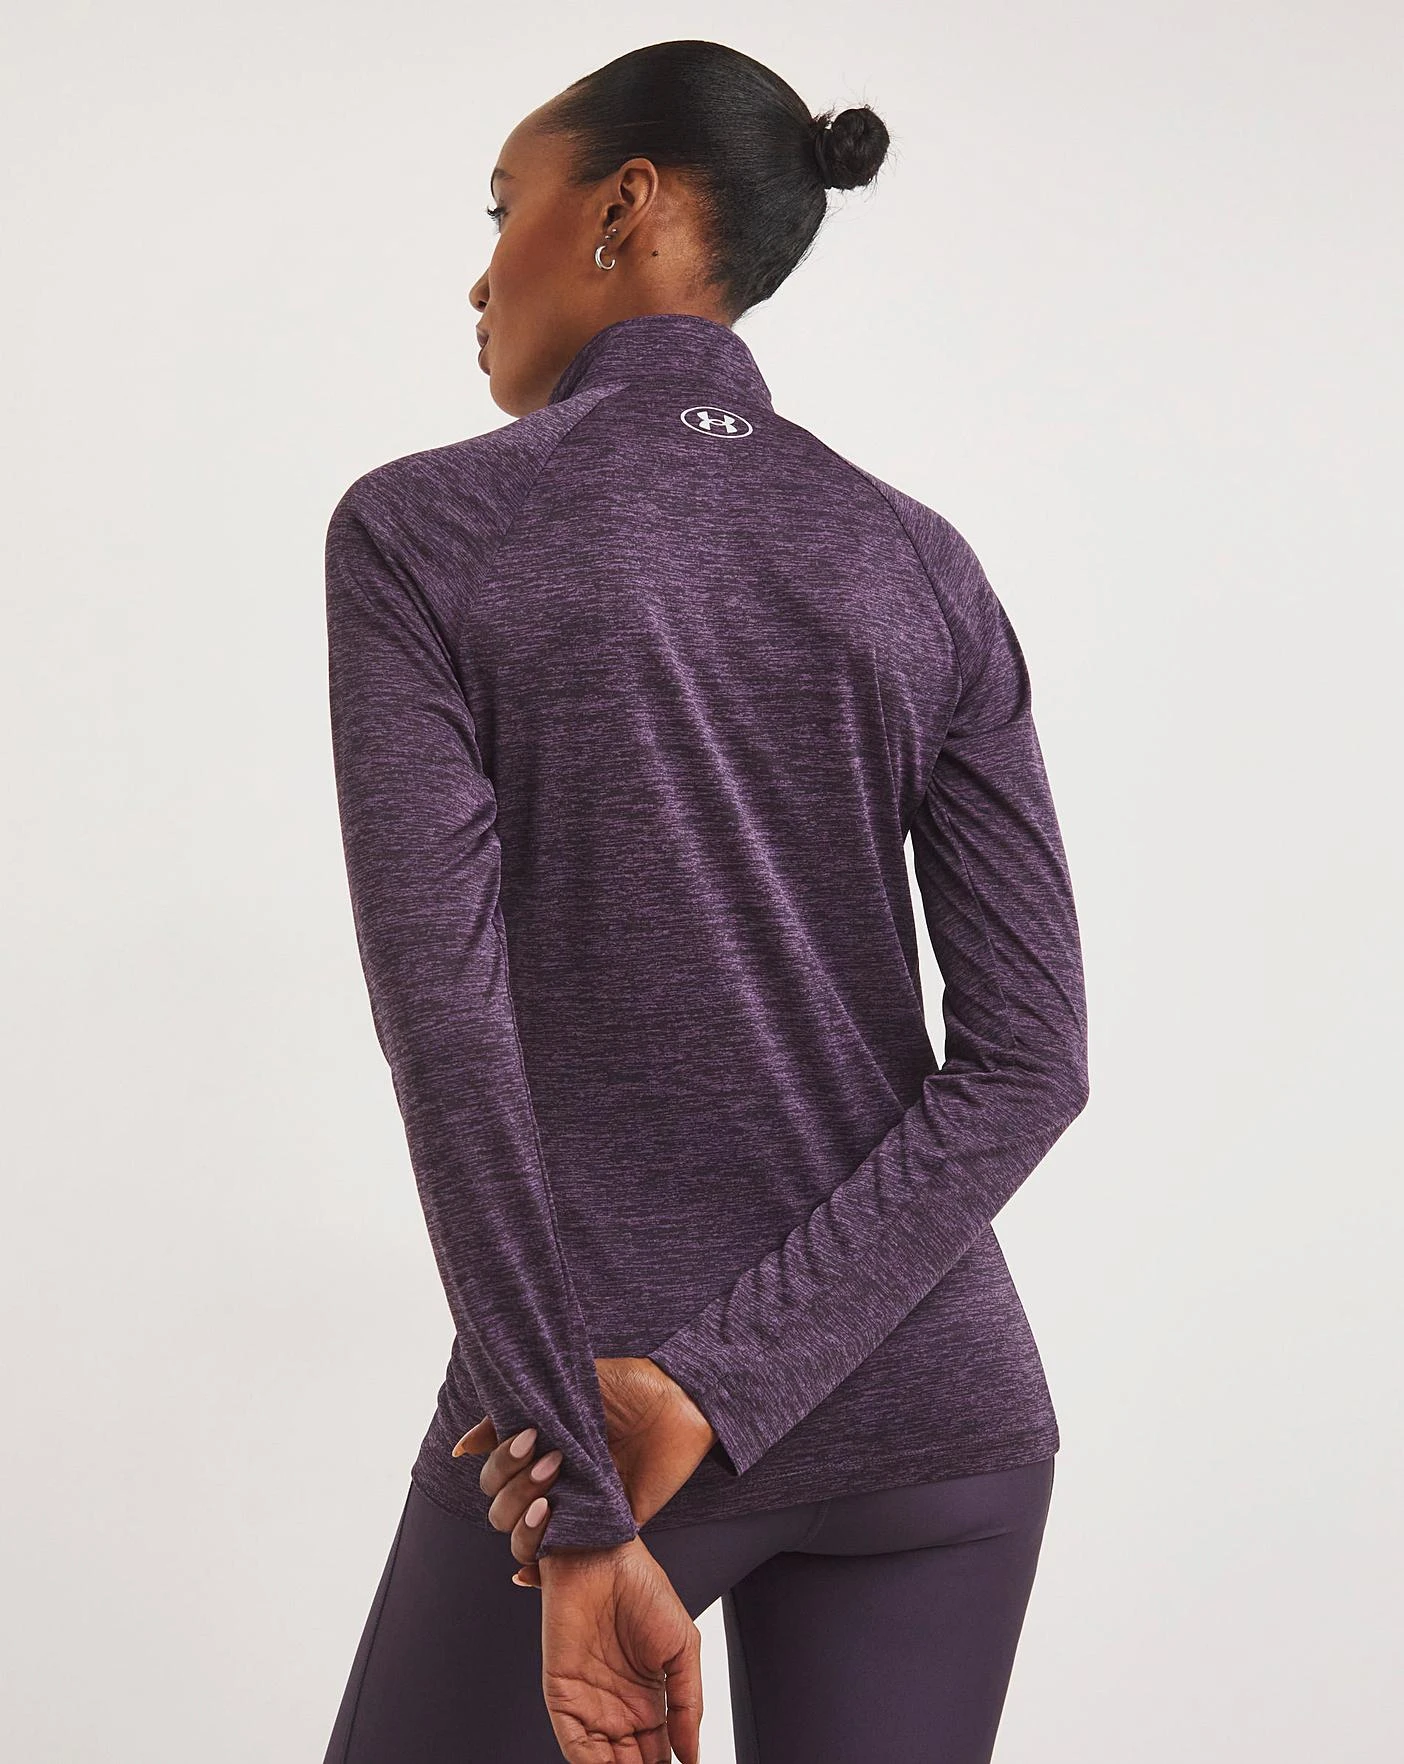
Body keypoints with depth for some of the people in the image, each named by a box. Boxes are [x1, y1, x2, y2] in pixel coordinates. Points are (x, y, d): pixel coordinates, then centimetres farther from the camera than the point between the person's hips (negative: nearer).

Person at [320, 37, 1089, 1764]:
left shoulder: (417, 533, -8)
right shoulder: (925, 567, 3)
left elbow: (447, 1035, -17)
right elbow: (1031, 1059, -6)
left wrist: (586, 1525, -15)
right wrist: (718, 1393, -11)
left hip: (573, 1406, -3)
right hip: (931, 1404, 4)